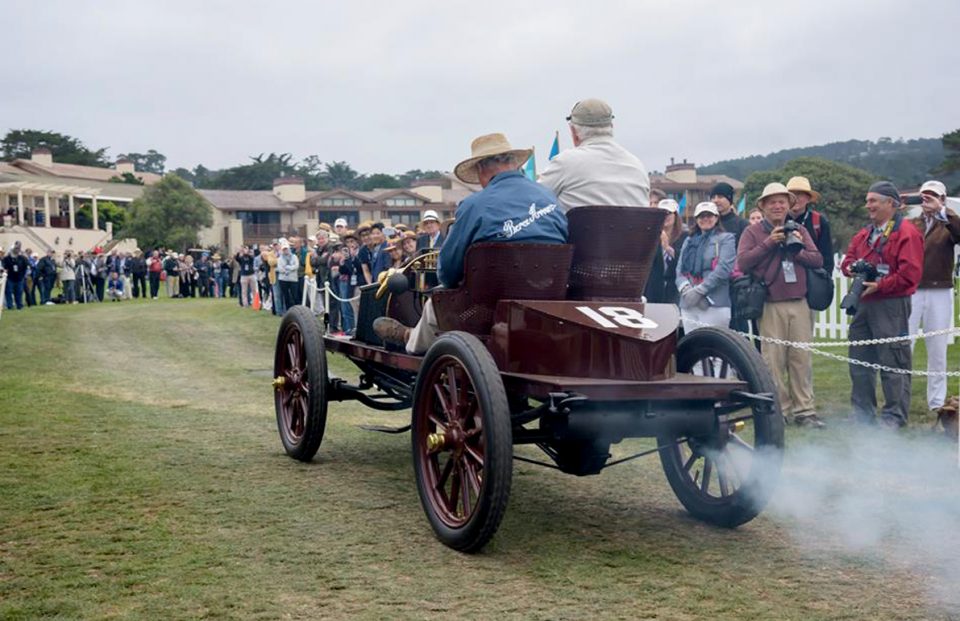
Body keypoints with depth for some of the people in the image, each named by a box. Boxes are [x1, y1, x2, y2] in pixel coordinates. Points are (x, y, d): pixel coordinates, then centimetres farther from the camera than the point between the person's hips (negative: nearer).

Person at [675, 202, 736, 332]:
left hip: (714, 304, -5)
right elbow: (680, 269, 11)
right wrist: (686, 289, -10)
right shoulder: (689, 241, 20)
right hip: (688, 304, 5)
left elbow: (724, 268, -8)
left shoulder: (725, 239, 5)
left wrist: (699, 291, -15)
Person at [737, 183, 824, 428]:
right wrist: (768, 243, -11)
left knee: (802, 358, 2)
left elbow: (817, 259, 8)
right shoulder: (753, 232, 5)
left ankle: (804, 410, 8)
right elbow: (742, 262, -8)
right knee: (774, 359, -3)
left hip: (800, 304, 3)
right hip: (771, 306, -3)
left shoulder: (799, 231, 16)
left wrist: (796, 250, -7)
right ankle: (778, 410, 5)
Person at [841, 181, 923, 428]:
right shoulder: (865, 234, 16)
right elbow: (847, 260, 18)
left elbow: (910, 274, -17)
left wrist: (880, 285, -19)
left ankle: (894, 416, 6)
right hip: (863, 304, 8)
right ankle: (863, 412, 22)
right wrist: (853, 267, -4)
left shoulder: (907, 233, -9)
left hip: (891, 307, -8)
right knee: (859, 361, 12)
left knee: (893, 362, -3)